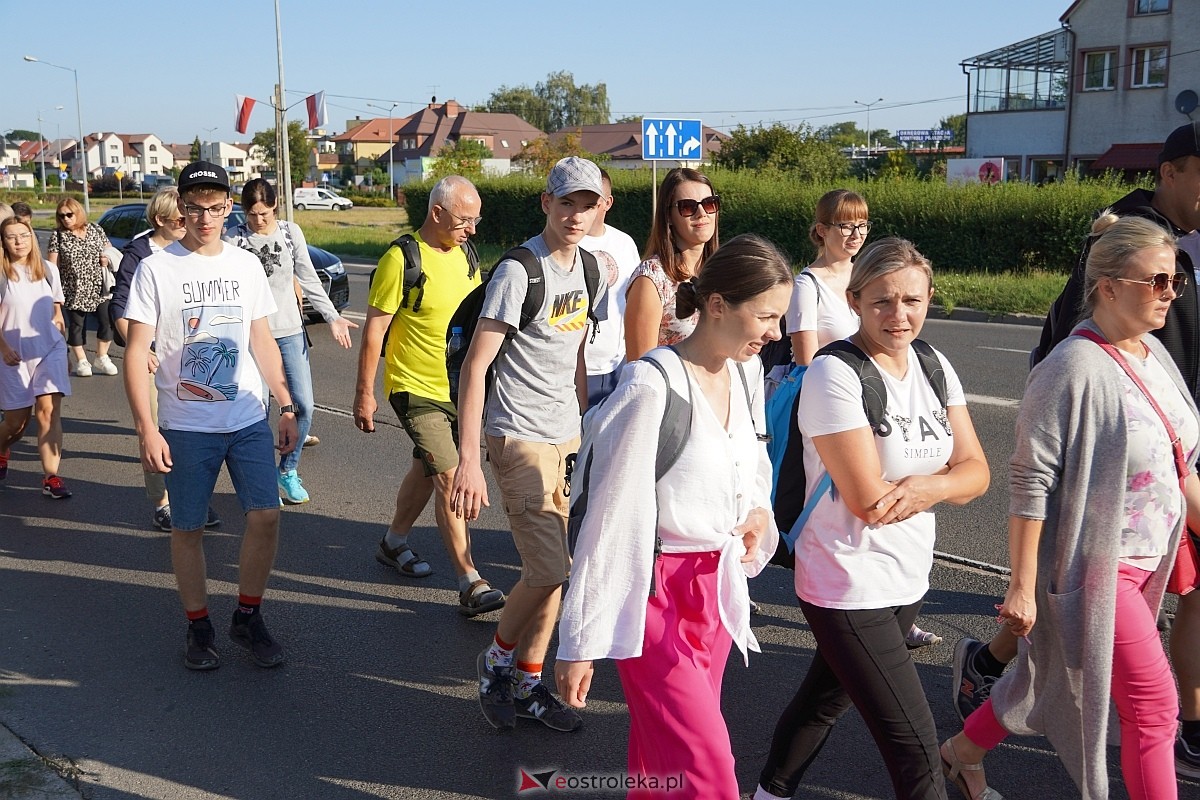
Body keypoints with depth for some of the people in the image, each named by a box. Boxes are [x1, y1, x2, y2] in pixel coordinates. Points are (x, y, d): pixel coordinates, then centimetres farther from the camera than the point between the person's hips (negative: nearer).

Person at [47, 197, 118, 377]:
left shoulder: (95, 230, 5)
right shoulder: (58, 236, -2)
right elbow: (53, 266, -3)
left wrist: (107, 258, -6)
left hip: (99, 288, 2)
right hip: (74, 292, -2)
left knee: (106, 322, -1)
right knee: (76, 325, 7)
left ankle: (101, 358, 17)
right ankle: (81, 361, 21)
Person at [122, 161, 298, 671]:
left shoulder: (246, 264, 7)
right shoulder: (156, 269, -5)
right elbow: (137, 353, -7)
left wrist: (286, 406, 11)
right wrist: (146, 427, -14)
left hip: (249, 418, 3)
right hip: (186, 426, -3)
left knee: (265, 515, -4)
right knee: (188, 528, 5)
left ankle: (248, 618, 15)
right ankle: (198, 627, 22)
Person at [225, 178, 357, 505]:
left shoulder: (291, 232, 3)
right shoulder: (233, 239, -4)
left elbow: (309, 279, 6)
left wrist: (333, 318, 2)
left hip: (290, 331, 3)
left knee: (304, 406, -1)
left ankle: (288, 469, 21)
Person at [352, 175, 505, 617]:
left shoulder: (464, 255, 6)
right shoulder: (401, 259, -16)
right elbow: (374, 329, -12)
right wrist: (364, 393, -11)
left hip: (456, 387, 7)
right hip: (416, 389, -7)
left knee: (428, 471, 20)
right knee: (450, 479, -13)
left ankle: (394, 543, 42)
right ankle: (471, 585, -10)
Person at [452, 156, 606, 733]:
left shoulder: (588, 267, 7)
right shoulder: (519, 272, -16)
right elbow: (475, 366, -17)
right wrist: (468, 461, -22)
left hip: (568, 435, 7)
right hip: (520, 437, -7)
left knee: (553, 568, 9)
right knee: (548, 569, -9)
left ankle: (527, 684, 22)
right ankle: (496, 662, 16)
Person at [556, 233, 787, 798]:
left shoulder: (745, 374, 3)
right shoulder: (652, 387, -20)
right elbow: (610, 517, -17)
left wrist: (759, 512, -2)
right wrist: (580, 643, -13)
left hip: (716, 585, 7)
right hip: (654, 591, -7)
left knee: (662, 754, 15)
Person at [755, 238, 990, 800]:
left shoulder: (934, 366, 4)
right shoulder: (833, 375, -19)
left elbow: (975, 473, 2)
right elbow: (867, 500, -21)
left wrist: (927, 487, -20)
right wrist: (946, 474, -6)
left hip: (909, 578, 7)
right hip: (848, 586, -7)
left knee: (827, 700, 26)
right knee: (916, 752, -6)